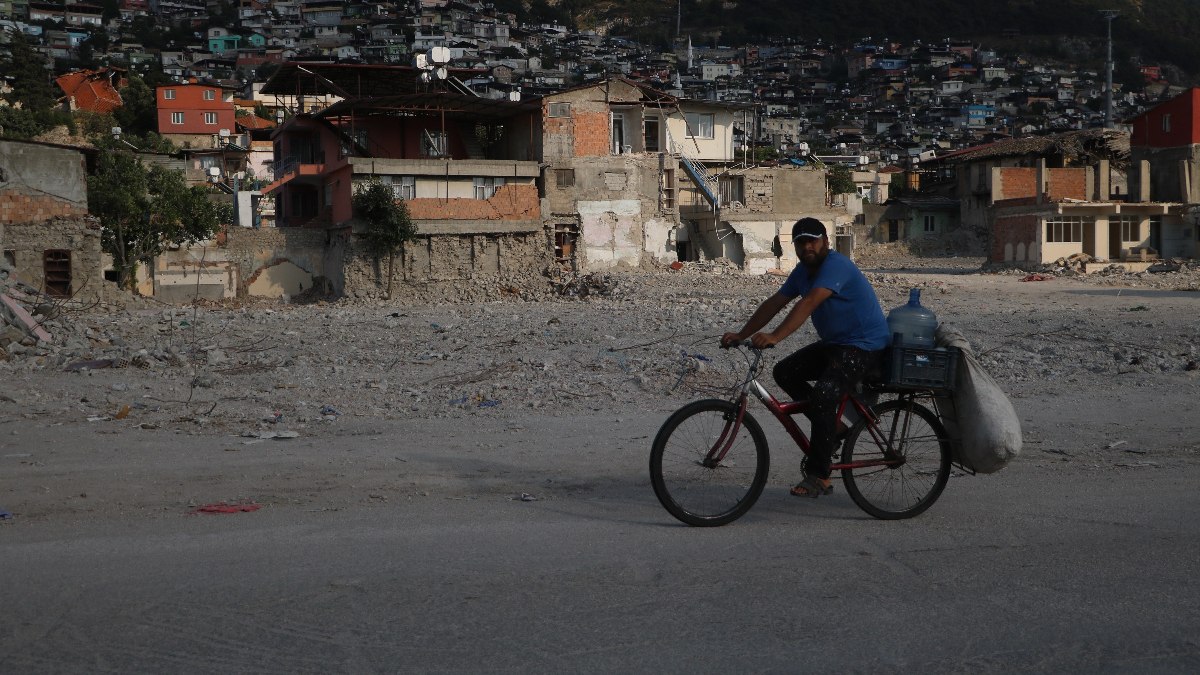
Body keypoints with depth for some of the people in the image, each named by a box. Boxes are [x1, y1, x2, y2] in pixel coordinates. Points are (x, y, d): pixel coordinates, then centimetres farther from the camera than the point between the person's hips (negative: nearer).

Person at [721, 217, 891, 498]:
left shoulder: (836, 265, -21)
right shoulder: (803, 270, 9)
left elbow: (809, 302, -34)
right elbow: (774, 303, 8)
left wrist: (775, 336, -44)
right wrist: (742, 334, -1)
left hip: (865, 346, -10)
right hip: (833, 343, 10)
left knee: (823, 394, -27)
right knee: (785, 372, 2)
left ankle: (818, 477, -21)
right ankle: (832, 426, 10)